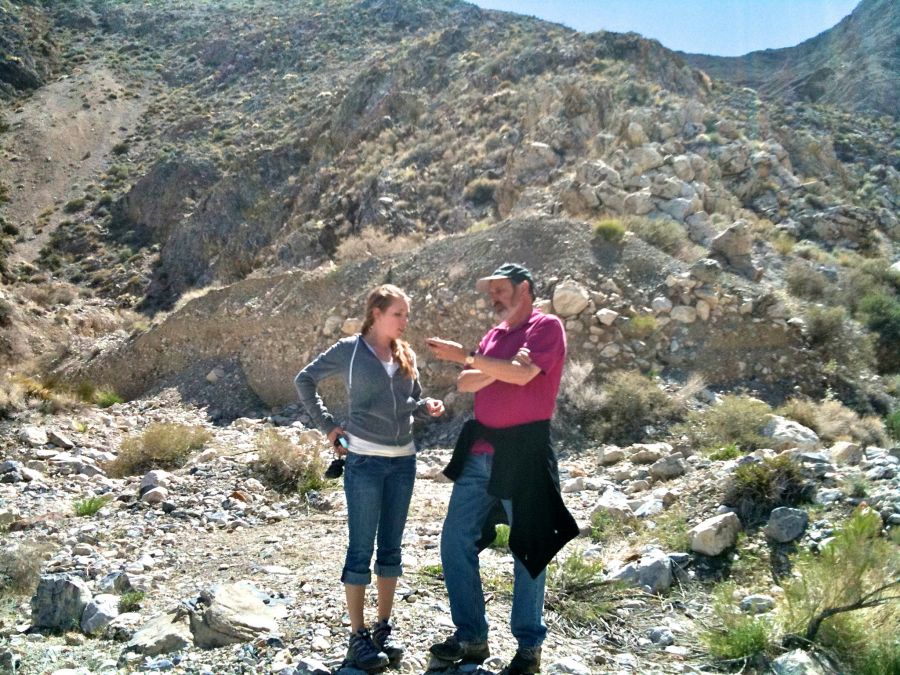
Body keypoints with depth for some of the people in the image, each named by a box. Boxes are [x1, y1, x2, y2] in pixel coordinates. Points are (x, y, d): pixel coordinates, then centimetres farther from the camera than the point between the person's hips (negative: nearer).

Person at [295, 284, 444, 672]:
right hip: (365, 460, -5)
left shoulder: (406, 355, 9)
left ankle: (384, 628, 23)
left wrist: (429, 407, -5)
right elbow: (305, 380, 3)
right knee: (361, 549, 0)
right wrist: (327, 425, -2)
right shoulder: (349, 350, -5)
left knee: (391, 548, 11)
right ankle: (358, 636, 10)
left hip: (403, 460, 5)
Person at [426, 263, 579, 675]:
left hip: (523, 451, -7)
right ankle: (471, 636, 19)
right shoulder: (495, 334, 16)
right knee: (455, 540, 7)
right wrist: (499, 368, -11)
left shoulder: (547, 326, -5)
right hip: (480, 451, 7)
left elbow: (522, 375, -20)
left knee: (527, 549, 3)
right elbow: (465, 384, 6)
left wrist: (466, 356, -16)